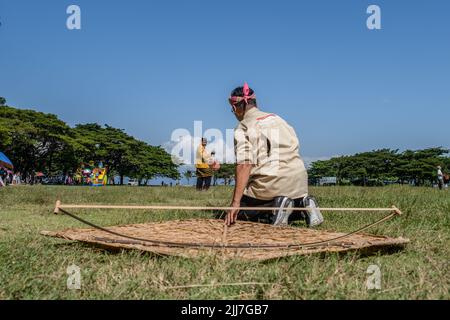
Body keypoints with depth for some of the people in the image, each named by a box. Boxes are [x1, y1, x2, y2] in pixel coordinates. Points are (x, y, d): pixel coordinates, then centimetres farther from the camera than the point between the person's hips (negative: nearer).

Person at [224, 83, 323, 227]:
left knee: (238, 212, 12)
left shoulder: (243, 128, -4)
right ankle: (302, 204, 2)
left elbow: (244, 165, -16)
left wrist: (235, 202, -20)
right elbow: (295, 144, 14)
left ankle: (276, 208, -11)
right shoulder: (277, 118, 17)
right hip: (299, 182, 7)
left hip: (271, 183, -7)